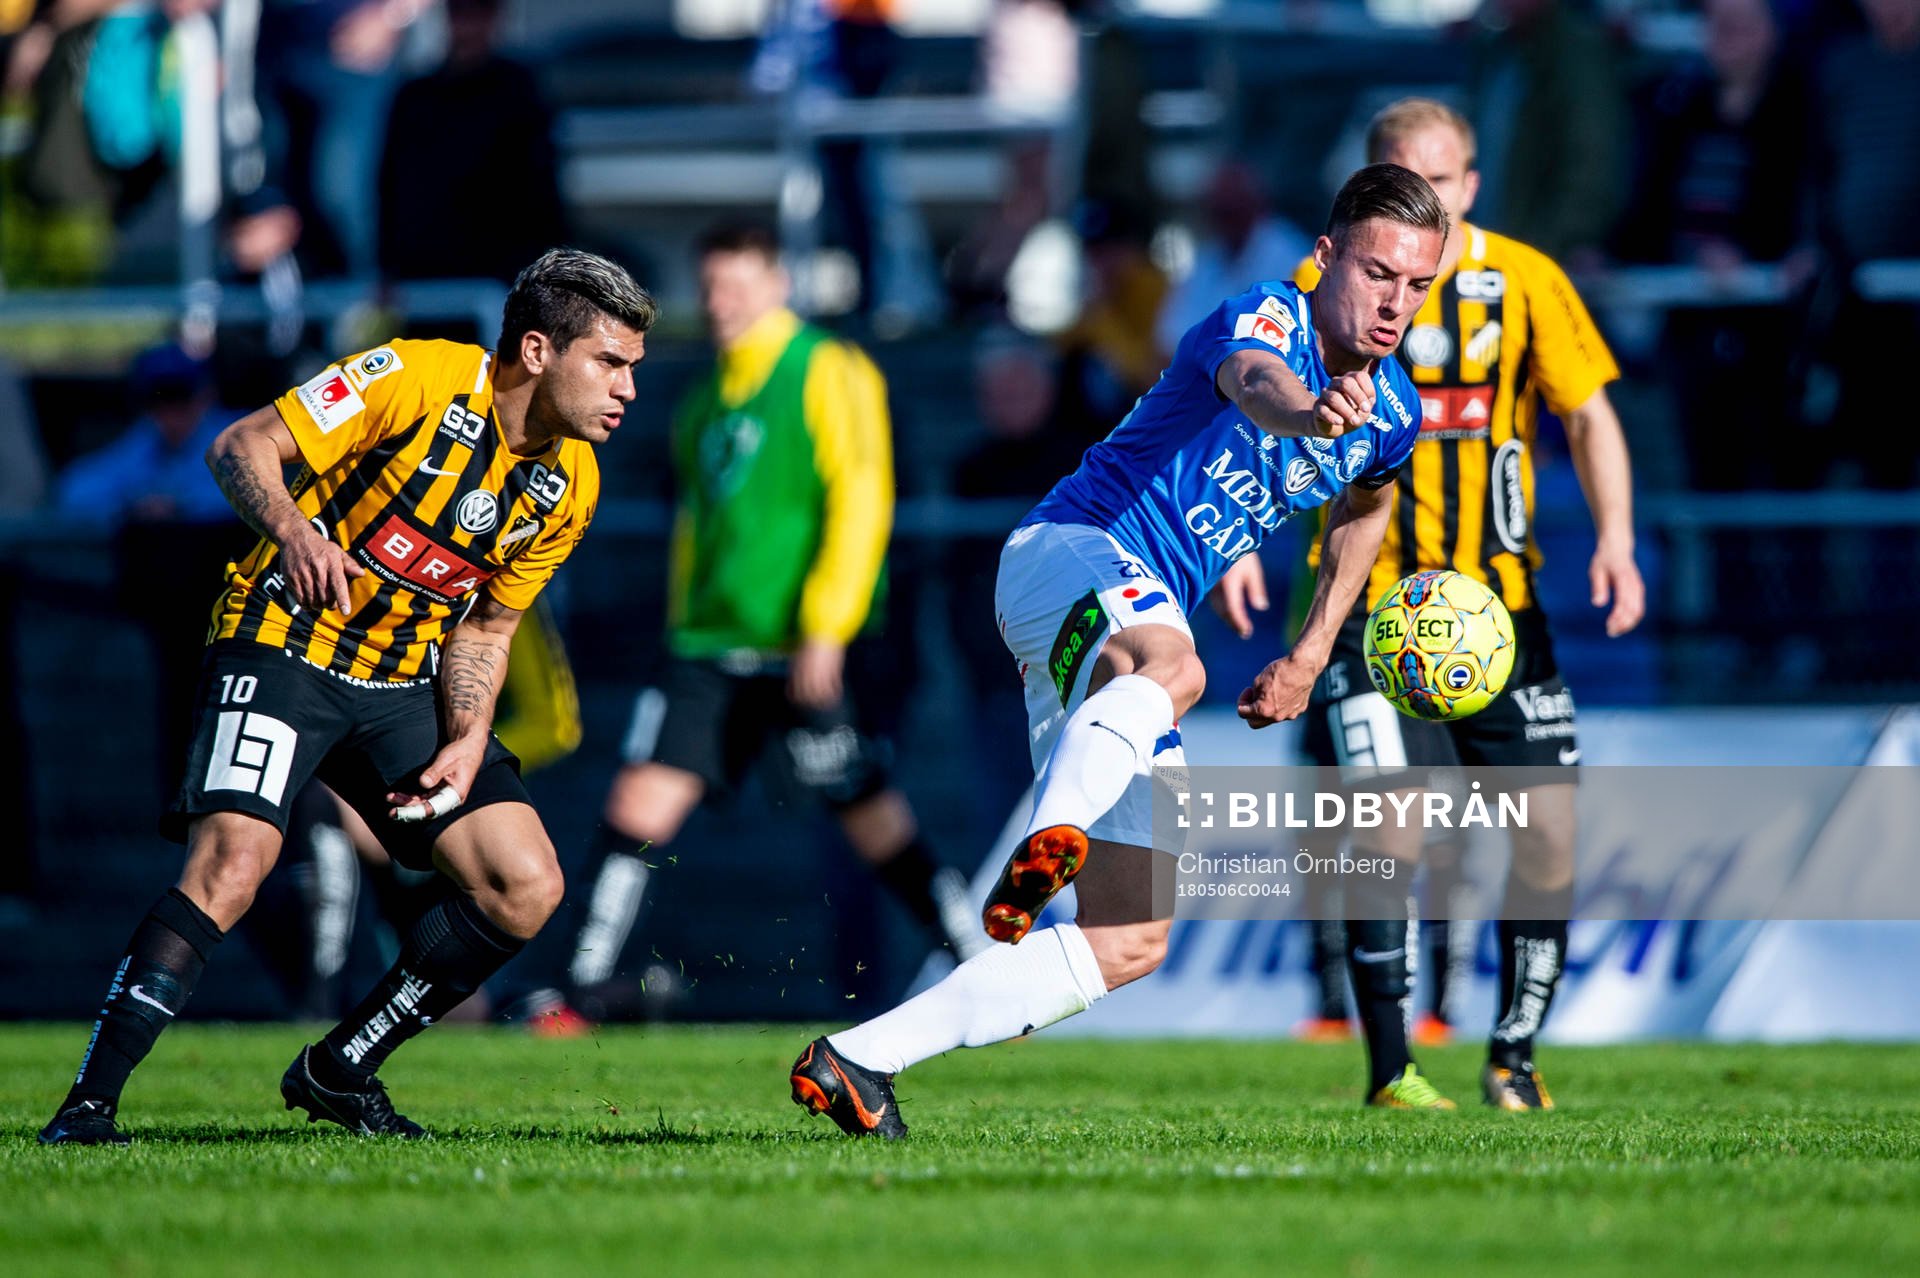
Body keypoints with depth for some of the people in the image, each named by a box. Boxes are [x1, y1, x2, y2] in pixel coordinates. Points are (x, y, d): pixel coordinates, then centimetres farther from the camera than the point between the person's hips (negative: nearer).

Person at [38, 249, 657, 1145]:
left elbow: (485, 624, 13)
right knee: (234, 858, -28)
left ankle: (337, 1071, 11)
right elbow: (241, 447, -14)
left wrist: (468, 738, -3)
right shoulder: (423, 379, -16)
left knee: (526, 886, -5)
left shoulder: (569, 485, 3)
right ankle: (88, 1104, -23)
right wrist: (293, 531, -34)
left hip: (403, 684, 7)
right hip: (284, 643, -7)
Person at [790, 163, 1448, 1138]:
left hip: (1141, 621, 8)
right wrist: (1305, 411, -63)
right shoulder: (1264, 318, -12)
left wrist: (1311, 654, 25)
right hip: (1072, 549, -8)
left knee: (1132, 943, 2)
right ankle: (1046, 841, -69)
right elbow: (1257, 383, -38)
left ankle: (857, 1060, 3)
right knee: (1170, 667, -45)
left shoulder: (1391, 414, 11)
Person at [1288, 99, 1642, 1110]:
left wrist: (1615, 541, -13)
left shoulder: (1524, 281, 1)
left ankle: (1514, 1054, 15)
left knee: (1548, 830, -2)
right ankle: (1389, 1070, -5)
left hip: (1498, 599, 2)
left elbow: (1590, 417, 1)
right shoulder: (1326, 287, -3)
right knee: (1388, 827, -15)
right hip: (1368, 599, -2)